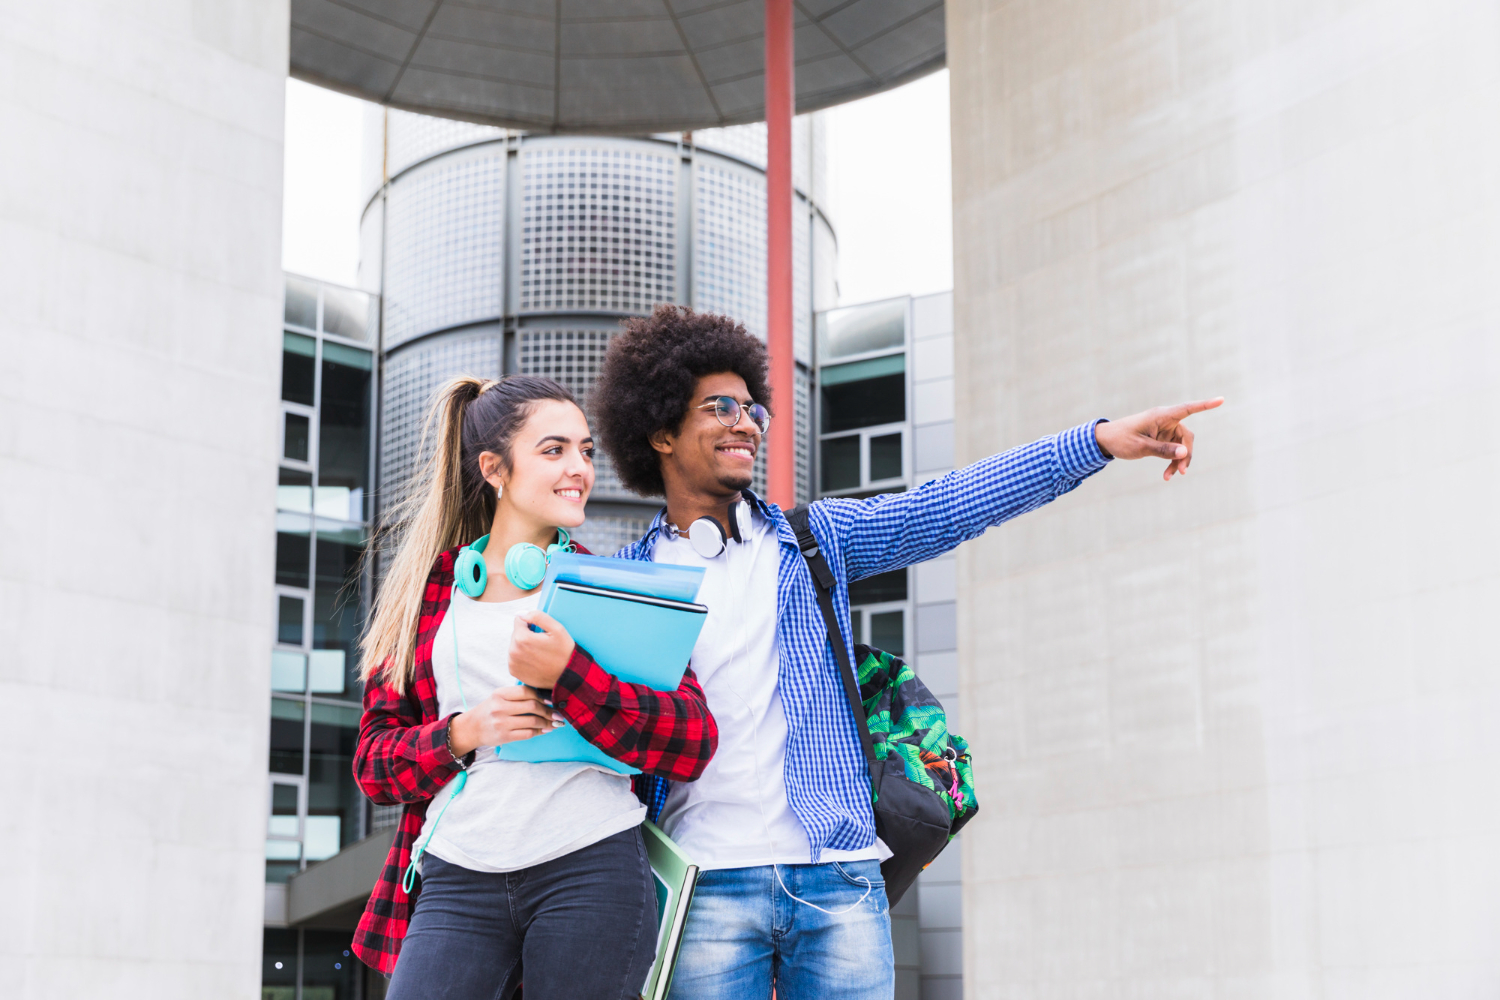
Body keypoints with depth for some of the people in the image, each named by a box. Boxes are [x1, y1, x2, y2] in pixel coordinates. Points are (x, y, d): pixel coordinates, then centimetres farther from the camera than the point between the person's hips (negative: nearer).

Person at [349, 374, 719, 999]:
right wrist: (465, 731, -8)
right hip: (456, 882, 1)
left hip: (593, 871, -1)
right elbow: (373, 760, 11)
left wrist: (568, 675, -13)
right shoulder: (427, 592, 13)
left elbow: (693, 744, -2)